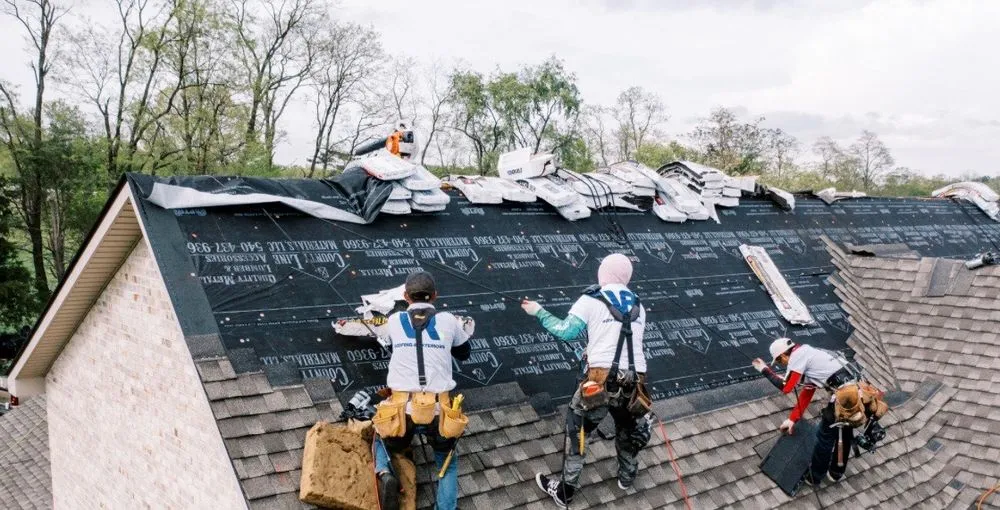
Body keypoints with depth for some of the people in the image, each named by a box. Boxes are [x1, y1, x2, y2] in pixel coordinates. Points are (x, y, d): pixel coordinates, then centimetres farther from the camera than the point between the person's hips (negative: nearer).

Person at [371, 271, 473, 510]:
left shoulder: (394, 320, 8)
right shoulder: (448, 320, 6)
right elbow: (464, 354, 25)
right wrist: (463, 332, 43)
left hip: (402, 410, 0)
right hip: (439, 410, 0)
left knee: (382, 439, 33)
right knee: (448, 462, 28)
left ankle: (384, 474, 1)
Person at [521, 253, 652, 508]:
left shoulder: (591, 299, 1)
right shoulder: (637, 305, 17)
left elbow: (566, 332, -4)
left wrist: (539, 312, 9)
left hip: (601, 379, -4)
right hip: (635, 381, 5)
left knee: (576, 430, 13)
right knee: (629, 428, 29)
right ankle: (627, 476, 50)